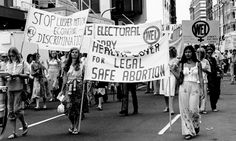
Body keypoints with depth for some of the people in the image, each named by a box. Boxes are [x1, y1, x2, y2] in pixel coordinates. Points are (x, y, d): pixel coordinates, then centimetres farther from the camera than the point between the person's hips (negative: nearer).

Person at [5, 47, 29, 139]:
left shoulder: (23, 63, 2)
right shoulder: (8, 64, 14)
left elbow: (27, 75, -3)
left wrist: (18, 74, -17)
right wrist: (6, 77, -5)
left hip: (19, 88, -4)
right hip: (10, 89, 5)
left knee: (17, 109, -10)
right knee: (10, 111, 2)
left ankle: (24, 125, 17)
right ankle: (14, 132, 9)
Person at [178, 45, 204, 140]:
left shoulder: (197, 64, 6)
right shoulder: (182, 64, 8)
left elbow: (200, 78, 6)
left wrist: (202, 90, 1)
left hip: (195, 87, -1)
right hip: (184, 87, 1)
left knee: (193, 109, -8)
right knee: (185, 110, -1)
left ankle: (196, 126, 21)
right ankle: (188, 131, 7)